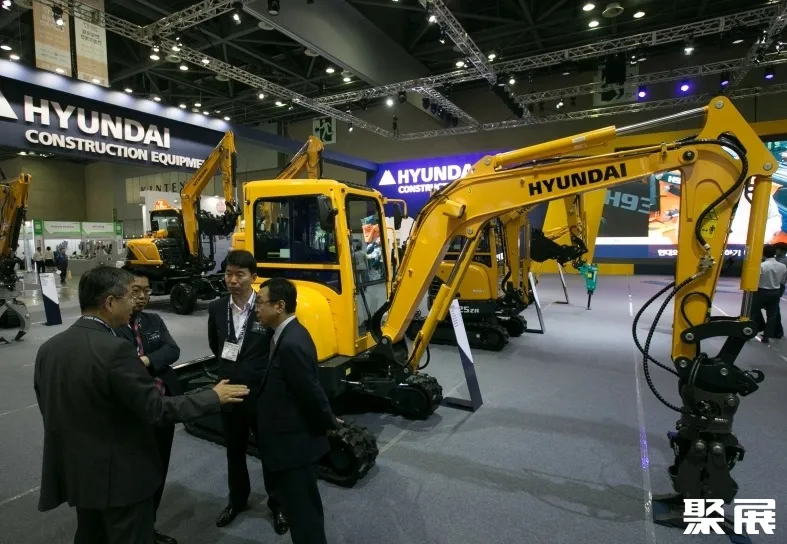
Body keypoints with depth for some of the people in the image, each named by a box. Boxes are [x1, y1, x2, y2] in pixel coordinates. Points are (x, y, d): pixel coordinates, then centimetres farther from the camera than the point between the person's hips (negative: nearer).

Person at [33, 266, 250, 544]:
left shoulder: (48, 348, -4)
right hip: (119, 476, -8)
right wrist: (214, 397, -15)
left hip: (72, 471, 8)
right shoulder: (115, 349, -28)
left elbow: (49, 408, 7)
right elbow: (155, 409, -24)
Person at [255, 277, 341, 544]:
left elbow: (310, 391, -23)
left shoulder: (291, 343, -28)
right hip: (293, 437, 10)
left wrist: (329, 423, -7)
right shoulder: (288, 334, 4)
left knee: (301, 508, 7)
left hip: (295, 442, -10)